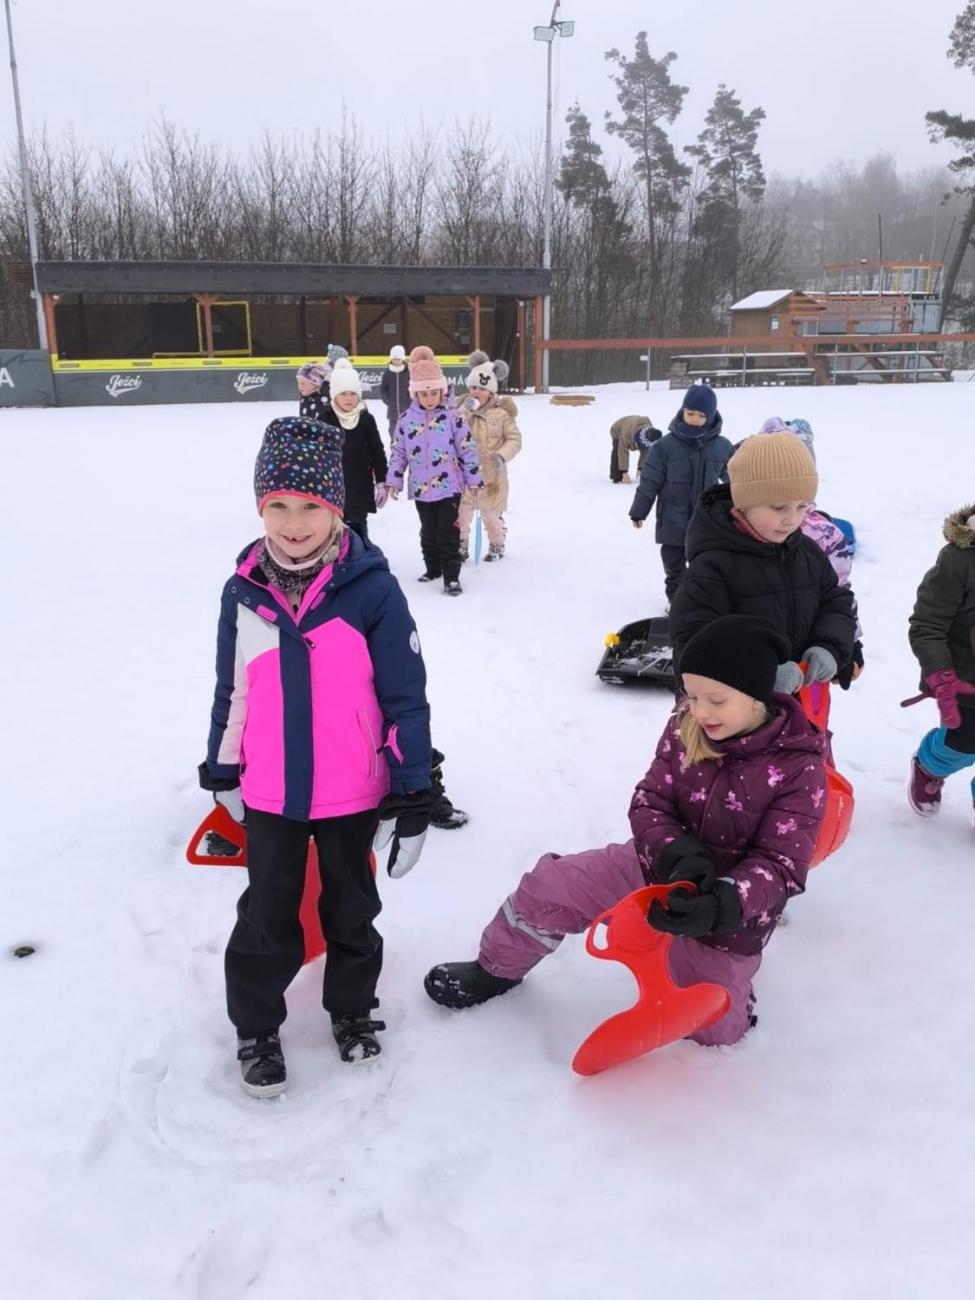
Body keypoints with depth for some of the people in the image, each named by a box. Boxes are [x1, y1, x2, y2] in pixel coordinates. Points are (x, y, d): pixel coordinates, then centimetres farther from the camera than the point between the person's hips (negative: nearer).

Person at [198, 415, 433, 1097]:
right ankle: (256, 1027, 38)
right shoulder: (244, 588, -7)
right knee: (266, 914, 16)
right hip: (269, 794, 2)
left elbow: (406, 699, -12)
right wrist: (222, 772, 14)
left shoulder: (371, 587, -17)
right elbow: (231, 689, 6)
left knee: (351, 908, 20)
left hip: (352, 795, -2)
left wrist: (412, 798, -10)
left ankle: (352, 1006, 44)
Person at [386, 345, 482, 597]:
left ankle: (451, 575, 2)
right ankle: (433, 568, 31)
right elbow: (398, 452, 6)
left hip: (449, 486, -3)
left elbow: (468, 448, -3)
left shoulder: (453, 417, -7)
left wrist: (474, 478, -2)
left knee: (448, 532, -3)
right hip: (421, 488, 3)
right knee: (428, 532, 16)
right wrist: (394, 480, 3)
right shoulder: (406, 420, 0)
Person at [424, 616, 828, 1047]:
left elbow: (780, 866, -25)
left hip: (727, 918, -3)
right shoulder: (685, 728, -14)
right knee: (548, 885, -6)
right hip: (657, 870, 3)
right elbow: (648, 804, -11)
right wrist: (675, 852, -32)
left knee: (710, 1031, 9)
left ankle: (729, 990, 43)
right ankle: (497, 969, 21)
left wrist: (720, 907, -42)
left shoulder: (800, 769, -25)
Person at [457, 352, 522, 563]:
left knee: (491, 512, 8)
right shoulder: (463, 407, 2)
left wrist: (502, 455, -23)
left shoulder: (502, 411, -8)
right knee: (461, 510, 6)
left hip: (491, 472, -3)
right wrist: (465, 412, -23)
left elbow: (514, 440, -6)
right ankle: (461, 544, 24)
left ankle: (497, 544, 30)